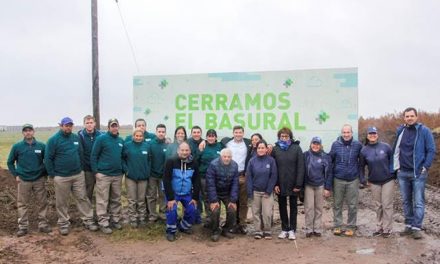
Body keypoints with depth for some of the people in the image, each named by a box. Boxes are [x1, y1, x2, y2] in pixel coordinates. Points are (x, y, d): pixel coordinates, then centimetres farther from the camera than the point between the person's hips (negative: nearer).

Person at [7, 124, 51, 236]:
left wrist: (45, 174, 3)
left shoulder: (41, 146, -2)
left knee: (42, 203, 5)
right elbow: (10, 162, 7)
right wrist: (16, 175, -1)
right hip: (23, 180, 0)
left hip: (39, 180, 1)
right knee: (23, 204, 6)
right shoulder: (17, 146, -2)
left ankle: (43, 224, 16)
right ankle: (23, 227, 16)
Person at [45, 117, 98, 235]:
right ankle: (64, 223, 21)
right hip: (61, 177, -3)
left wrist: (80, 168, 11)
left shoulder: (76, 138, 6)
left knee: (83, 198, 5)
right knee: (62, 202, 7)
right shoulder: (53, 140, -8)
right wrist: (52, 175, -7)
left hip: (78, 175, 4)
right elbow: (48, 158, -7)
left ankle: (88, 220, 14)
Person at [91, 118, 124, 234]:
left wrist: (123, 170, 10)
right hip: (103, 175, -5)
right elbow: (93, 156, -7)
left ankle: (115, 220, 25)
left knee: (116, 200, 13)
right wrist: (96, 171, -11)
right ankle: (103, 223, 9)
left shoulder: (121, 141, 10)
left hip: (117, 175, 5)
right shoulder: (101, 139, -7)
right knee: (103, 201, 1)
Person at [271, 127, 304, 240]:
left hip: (293, 184, -2)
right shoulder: (275, 149, -1)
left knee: (293, 206, 10)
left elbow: (300, 167, -8)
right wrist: (275, 184, -7)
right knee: (282, 206, 11)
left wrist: (298, 184, -12)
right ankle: (284, 229, 24)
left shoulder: (296, 148, -6)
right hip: (280, 184, 2)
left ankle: (292, 230, 20)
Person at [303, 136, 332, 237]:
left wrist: (327, 187, 2)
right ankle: (309, 229, 9)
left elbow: (328, 173, 4)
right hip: (308, 185, -1)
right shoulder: (306, 155, -3)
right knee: (309, 207, -1)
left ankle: (317, 229, 17)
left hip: (320, 186, 1)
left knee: (319, 208, 8)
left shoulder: (325, 157, 0)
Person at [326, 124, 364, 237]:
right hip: (338, 180, 0)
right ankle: (337, 226, 21)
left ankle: (351, 227, 20)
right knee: (337, 205, 9)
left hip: (353, 180, 0)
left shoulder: (358, 145, -2)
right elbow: (330, 162, -1)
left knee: (352, 205, 6)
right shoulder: (335, 145, -3)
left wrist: (362, 178, 1)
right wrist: (328, 183, -2)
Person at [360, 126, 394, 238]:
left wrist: (394, 174, 1)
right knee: (378, 206, 11)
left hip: (388, 180, -2)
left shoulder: (385, 146, -8)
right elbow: (362, 166, 8)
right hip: (374, 182, 2)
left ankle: (387, 228, 11)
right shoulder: (364, 150, -3)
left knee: (387, 205, 1)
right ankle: (380, 226, 24)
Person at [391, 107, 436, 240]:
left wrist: (425, 167, -10)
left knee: (418, 202, -2)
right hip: (402, 173, 4)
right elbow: (395, 150, 13)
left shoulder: (424, 131, -5)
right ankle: (408, 226, 21)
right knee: (406, 201, 11)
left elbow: (431, 150, -4)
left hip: (418, 173, -4)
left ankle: (416, 228, 5)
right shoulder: (400, 131, 7)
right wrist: (395, 167, 8)